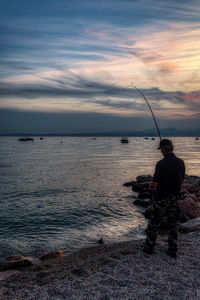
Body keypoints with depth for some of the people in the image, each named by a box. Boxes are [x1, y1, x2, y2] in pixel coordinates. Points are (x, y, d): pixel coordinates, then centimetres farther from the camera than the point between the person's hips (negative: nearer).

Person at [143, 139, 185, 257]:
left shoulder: (161, 164, -21)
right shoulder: (180, 162, -2)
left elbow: (154, 184, -18)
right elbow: (182, 181, 9)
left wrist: (152, 185, 4)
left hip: (161, 198, -5)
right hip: (175, 197, 5)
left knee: (154, 223, 11)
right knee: (173, 224, 16)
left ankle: (149, 247, 23)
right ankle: (173, 250, 22)